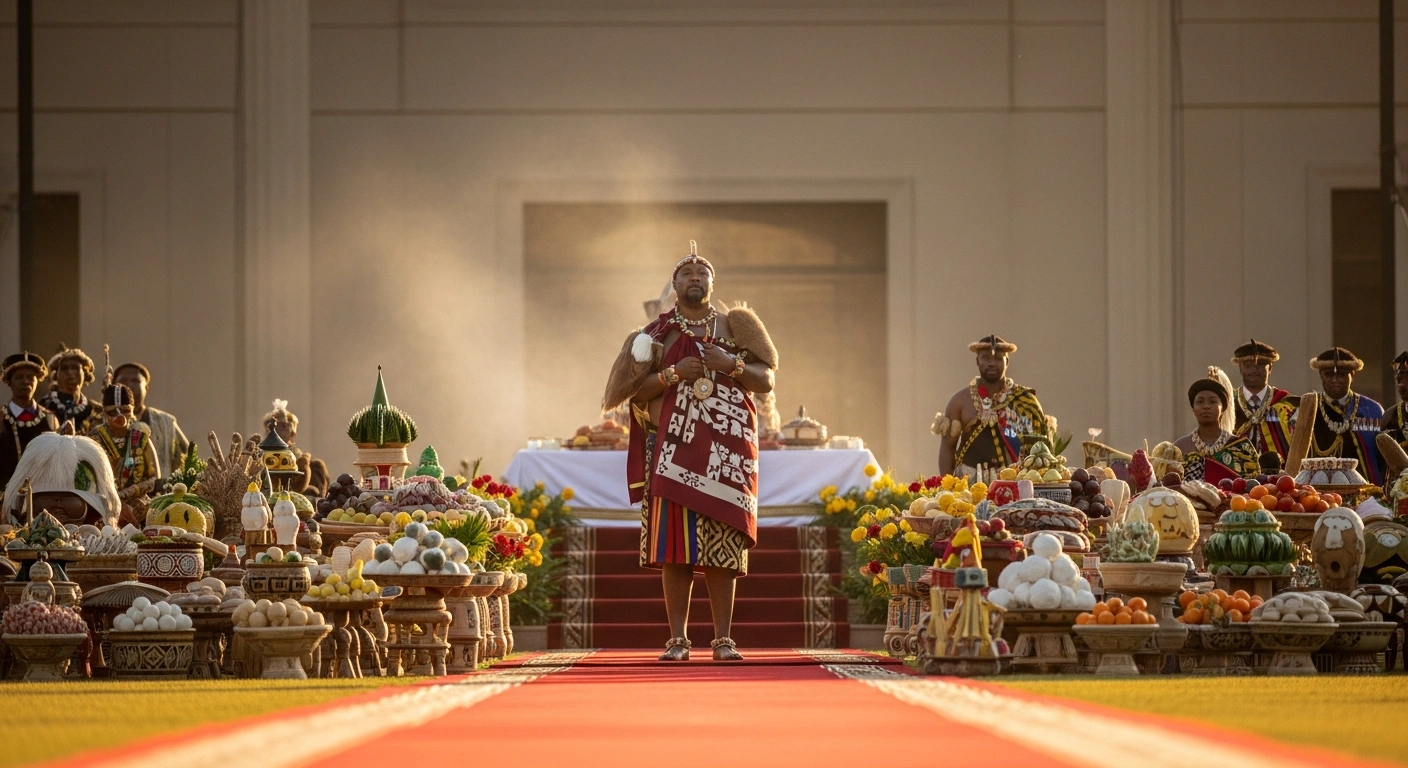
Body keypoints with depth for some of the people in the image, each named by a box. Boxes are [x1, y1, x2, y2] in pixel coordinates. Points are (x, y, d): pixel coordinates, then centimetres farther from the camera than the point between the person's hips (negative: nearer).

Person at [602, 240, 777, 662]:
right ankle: (677, 638, -4)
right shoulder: (658, 333, 10)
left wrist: (731, 364, -10)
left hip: (725, 450, 0)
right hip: (675, 450, 0)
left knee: (723, 546, -3)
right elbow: (636, 391, 3)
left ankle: (723, 638, -2)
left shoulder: (733, 326, 12)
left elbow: (765, 381, 7)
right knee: (675, 544, -6)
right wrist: (673, 374, -12)